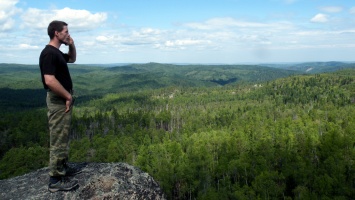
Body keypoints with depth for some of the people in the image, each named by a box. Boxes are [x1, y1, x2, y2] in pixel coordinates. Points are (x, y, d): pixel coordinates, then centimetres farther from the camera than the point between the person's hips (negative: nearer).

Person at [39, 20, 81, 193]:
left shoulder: (57, 52, 12)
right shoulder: (49, 53, -19)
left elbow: (72, 59, 31)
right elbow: (50, 81, -28)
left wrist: (72, 45, 12)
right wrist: (68, 96, -18)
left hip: (62, 100, 11)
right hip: (58, 101, -10)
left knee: (63, 137, 19)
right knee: (58, 139, -4)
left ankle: (62, 167, 33)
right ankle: (56, 179, 6)